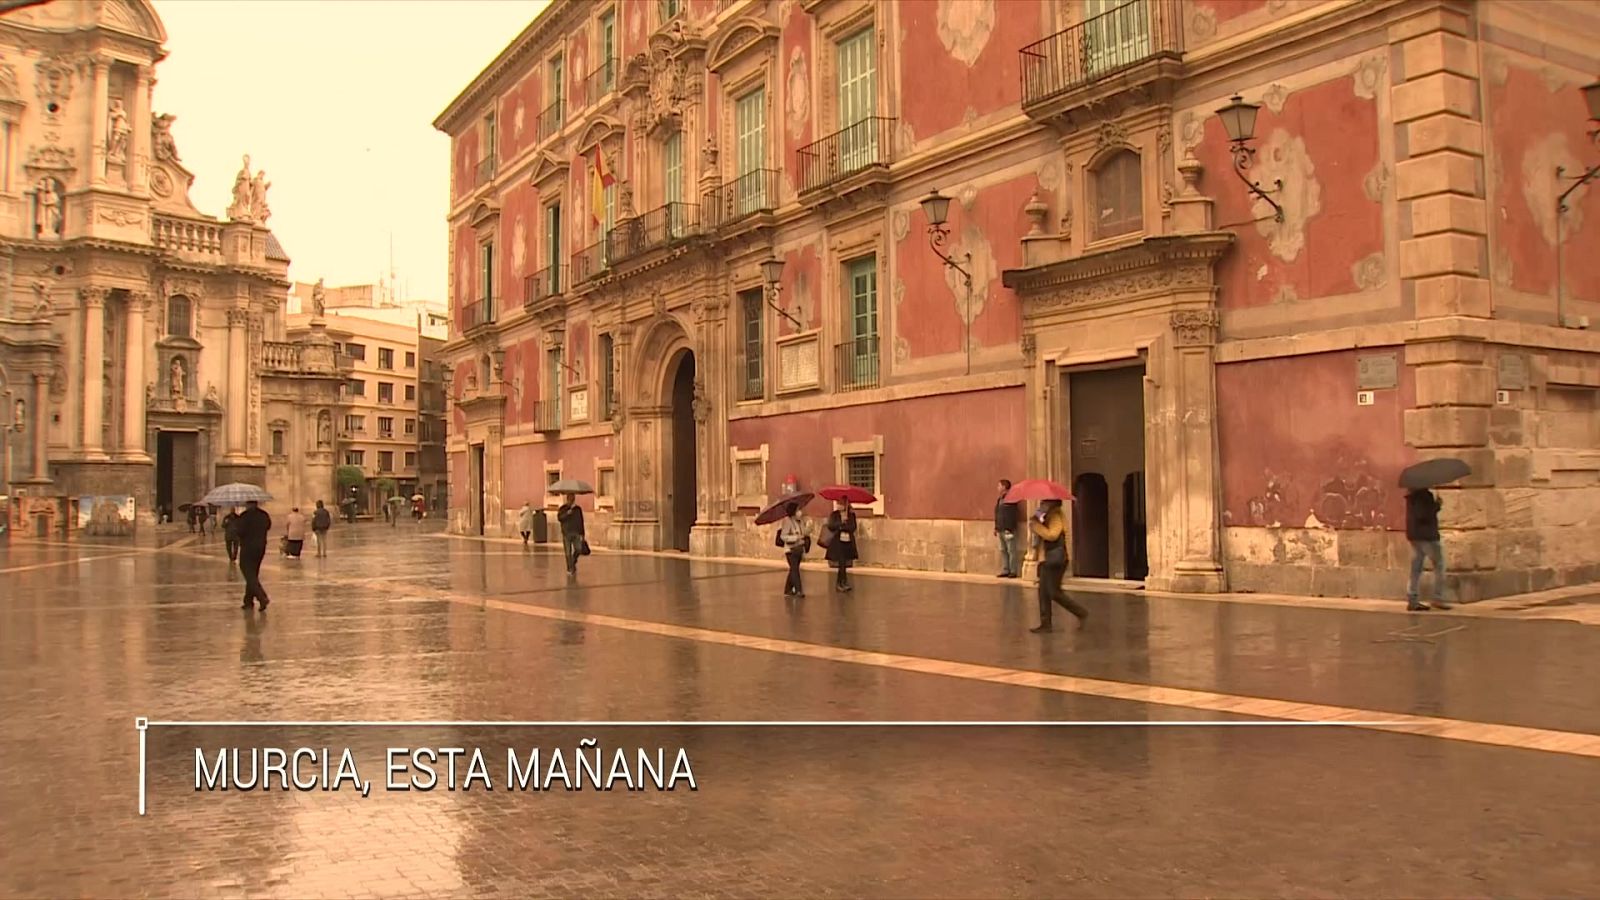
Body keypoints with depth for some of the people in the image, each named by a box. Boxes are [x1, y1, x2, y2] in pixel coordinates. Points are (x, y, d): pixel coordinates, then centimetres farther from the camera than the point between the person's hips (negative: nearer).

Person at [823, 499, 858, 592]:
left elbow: (853, 528, -4)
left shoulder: (851, 515, 6)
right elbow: (831, 526, -8)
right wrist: (841, 522, -17)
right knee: (842, 563, -10)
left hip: (848, 542, 2)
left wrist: (841, 526, -13)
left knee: (842, 564, 7)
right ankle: (845, 583, -9)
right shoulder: (834, 514, 3)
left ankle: (838, 584, 18)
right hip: (838, 542, -2)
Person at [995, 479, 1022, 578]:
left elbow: (1013, 515, -18)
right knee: (1003, 550, 11)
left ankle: (1013, 571, -1)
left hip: (1008, 530, -9)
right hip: (1001, 530, 9)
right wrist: (996, 528, 18)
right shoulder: (999, 499, 15)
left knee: (1011, 551, -4)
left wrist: (1009, 529, -21)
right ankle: (1005, 571, 16)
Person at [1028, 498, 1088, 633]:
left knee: (1054, 593, -7)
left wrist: (1036, 525, -21)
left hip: (1055, 560, -10)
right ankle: (1045, 624, 9)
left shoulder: (1056, 516, -14)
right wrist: (1035, 525, 6)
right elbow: (1043, 536, 23)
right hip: (1046, 560, 10)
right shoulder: (1048, 516, 18)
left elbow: (1052, 535, -28)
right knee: (1043, 592, 7)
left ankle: (1081, 613, 5)